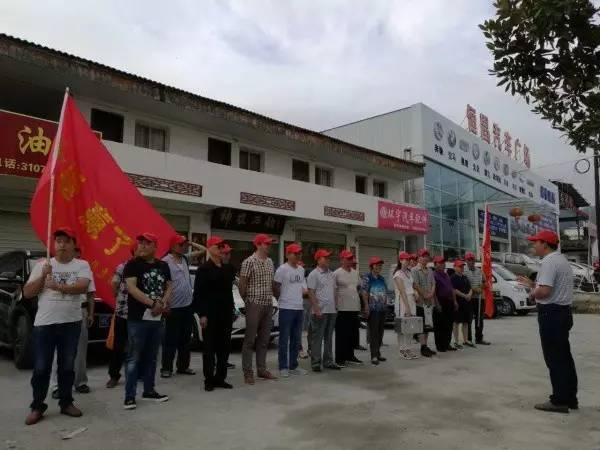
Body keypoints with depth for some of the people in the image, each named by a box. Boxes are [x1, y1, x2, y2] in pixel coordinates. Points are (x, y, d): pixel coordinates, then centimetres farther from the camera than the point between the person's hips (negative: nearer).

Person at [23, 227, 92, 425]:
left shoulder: (82, 265, 0)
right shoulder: (42, 265, 5)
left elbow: (83, 287, -16)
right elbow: (27, 293, 2)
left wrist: (57, 286, -22)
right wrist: (43, 276, -11)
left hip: (71, 323, 0)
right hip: (44, 323, 1)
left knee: (67, 366, 10)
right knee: (41, 368, 5)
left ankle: (66, 403, 23)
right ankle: (37, 407, 19)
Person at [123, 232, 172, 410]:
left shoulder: (163, 265, 10)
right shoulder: (132, 265, -5)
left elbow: (169, 286, 12)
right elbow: (131, 288, -16)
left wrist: (163, 302, -8)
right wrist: (153, 304, -20)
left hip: (157, 318, 5)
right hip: (137, 319, -5)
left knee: (151, 357, 14)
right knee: (134, 358, -2)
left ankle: (149, 390, 25)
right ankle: (129, 396, 7)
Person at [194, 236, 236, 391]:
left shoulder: (228, 268, 12)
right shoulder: (204, 269, -5)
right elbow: (198, 293, -10)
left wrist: (231, 310, 8)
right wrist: (202, 314, -16)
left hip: (226, 314, 6)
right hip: (210, 314, -5)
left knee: (224, 347, 9)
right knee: (209, 347, 2)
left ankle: (220, 378, 20)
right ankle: (209, 380, 12)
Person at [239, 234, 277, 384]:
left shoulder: (270, 262, 11)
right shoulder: (249, 261, -10)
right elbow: (242, 284, -7)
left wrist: (271, 298, 12)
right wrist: (247, 301, 1)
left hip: (268, 305, 7)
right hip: (254, 305, -7)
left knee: (264, 339, 12)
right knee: (250, 340, -1)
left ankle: (261, 369, 22)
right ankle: (247, 372, 6)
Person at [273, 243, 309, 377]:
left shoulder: (301, 270, 13)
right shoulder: (282, 269, -10)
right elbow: (275, 288, -8)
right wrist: (282, 300, -1)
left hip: (299, 308, 7)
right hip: (286, 308, -7)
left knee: (296, 340, 13)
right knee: (284, 340, 0)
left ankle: (293, 366, 23)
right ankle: (283, 367, 8)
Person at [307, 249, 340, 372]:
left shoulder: (331, 273, 15)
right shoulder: (314, 274, -7)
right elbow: (311, 293, -12)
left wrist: (336, 306, 13)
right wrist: (316, 309, -17)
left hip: (332, 311, 7)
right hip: (320, 311, -7)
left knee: (329, 337, 13)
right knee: (317, 338, -1)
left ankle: (328, 361, 22)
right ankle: (315, 363, 6)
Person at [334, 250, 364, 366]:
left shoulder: (355, 273, 13)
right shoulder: (337, 273, -8)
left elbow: (360, 288, 22)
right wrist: (335, 306, -12)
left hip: (355, 308, 7)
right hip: (342, 308, -6)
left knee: (352, 334, 13)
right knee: (341, 334, 0)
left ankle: (350, 356, 25)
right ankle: (340, 358, 9)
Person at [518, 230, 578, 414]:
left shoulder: (548, 262, -17)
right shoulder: (562, 260, 16)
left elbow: (544, 291, -27)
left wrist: (533, 292, -7)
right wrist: (532, 283, 18)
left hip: (551, 314, -10)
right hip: (563, 312, 10)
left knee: (554, 358, -3)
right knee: (564, 356, 15)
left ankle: (559, 401, 3)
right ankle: (570, 398, 23)